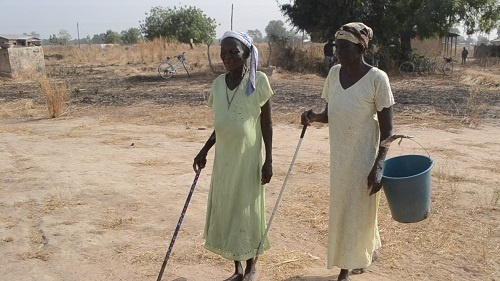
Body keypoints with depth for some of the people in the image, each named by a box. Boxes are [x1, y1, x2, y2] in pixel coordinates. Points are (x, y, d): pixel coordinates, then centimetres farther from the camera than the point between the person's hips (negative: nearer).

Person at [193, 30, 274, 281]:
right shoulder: (218, 83, 4)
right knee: (225, 208, 10)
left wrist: (269, 160, -9)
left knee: (248, 208, 6)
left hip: (248, 156, -5)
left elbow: (267, 124, -6)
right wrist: (204, 151, 10)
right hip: (224, 157, 5)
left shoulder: (258, 81, -9)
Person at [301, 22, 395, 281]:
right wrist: (314, 117, -11)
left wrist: (379, 166, -20)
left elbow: (386, 129, -13)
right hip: (339, 156, 6)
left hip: (363, 157, -6)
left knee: (357, 211, 6)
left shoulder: (376, 79, -17)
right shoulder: (334, 73, 1)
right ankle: (367, 251, 44)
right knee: (341, 209, 19)